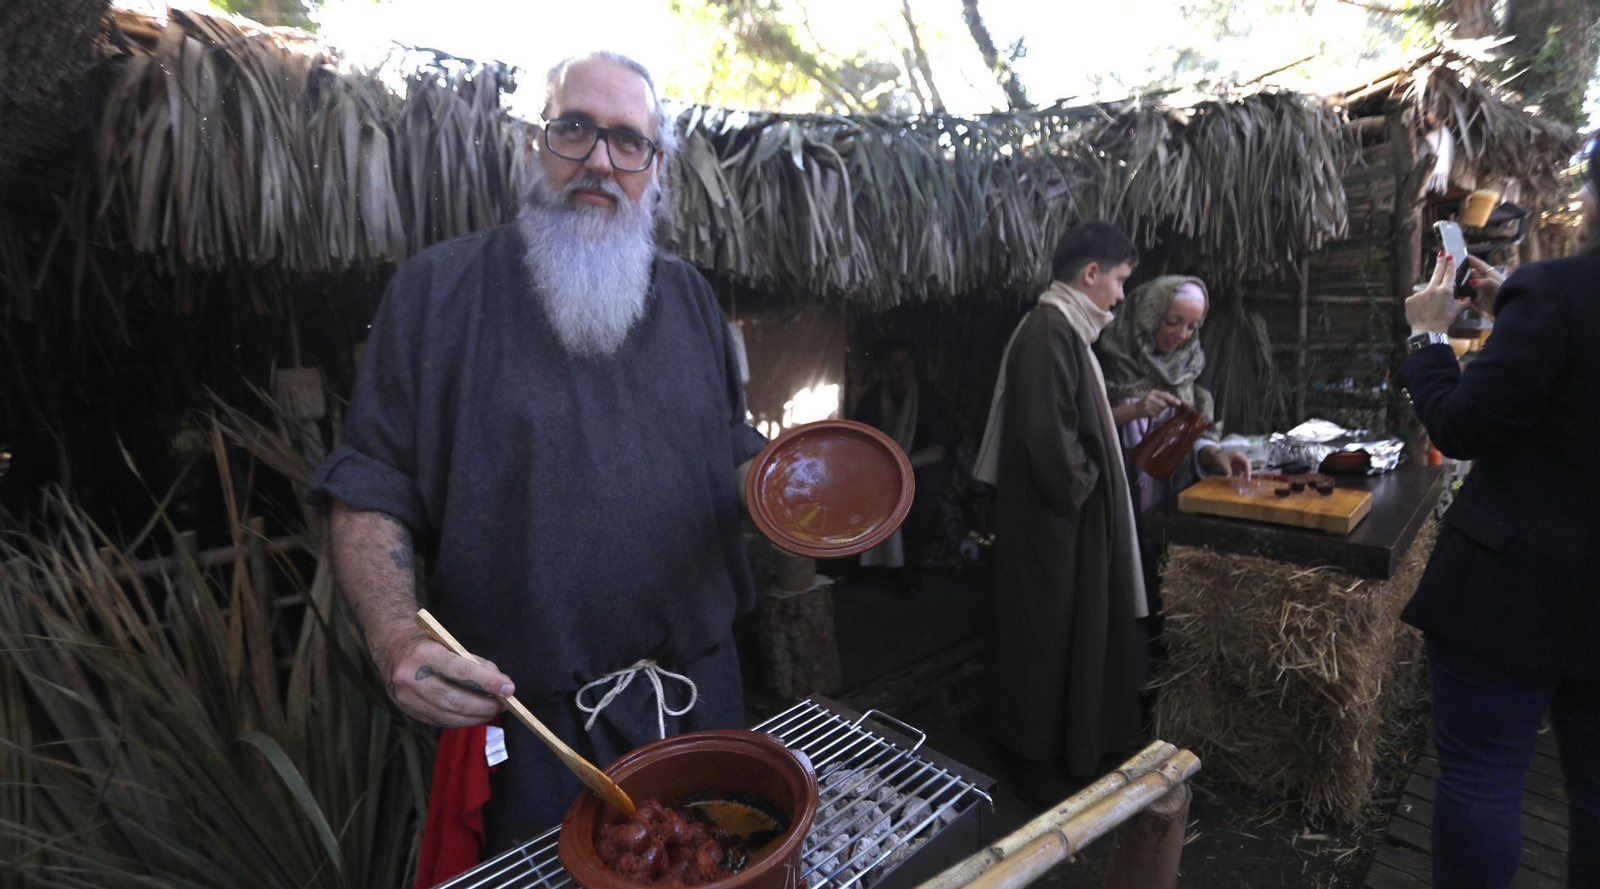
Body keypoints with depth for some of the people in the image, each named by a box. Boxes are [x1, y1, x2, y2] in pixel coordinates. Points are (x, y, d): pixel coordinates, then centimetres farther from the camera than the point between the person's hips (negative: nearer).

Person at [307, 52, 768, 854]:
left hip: (699, 693, 5)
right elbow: (368, 494, -6)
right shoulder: (440, 288, -6)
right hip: (532, 715, -4)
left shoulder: (687, 293, 8)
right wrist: (396, 640, -22)